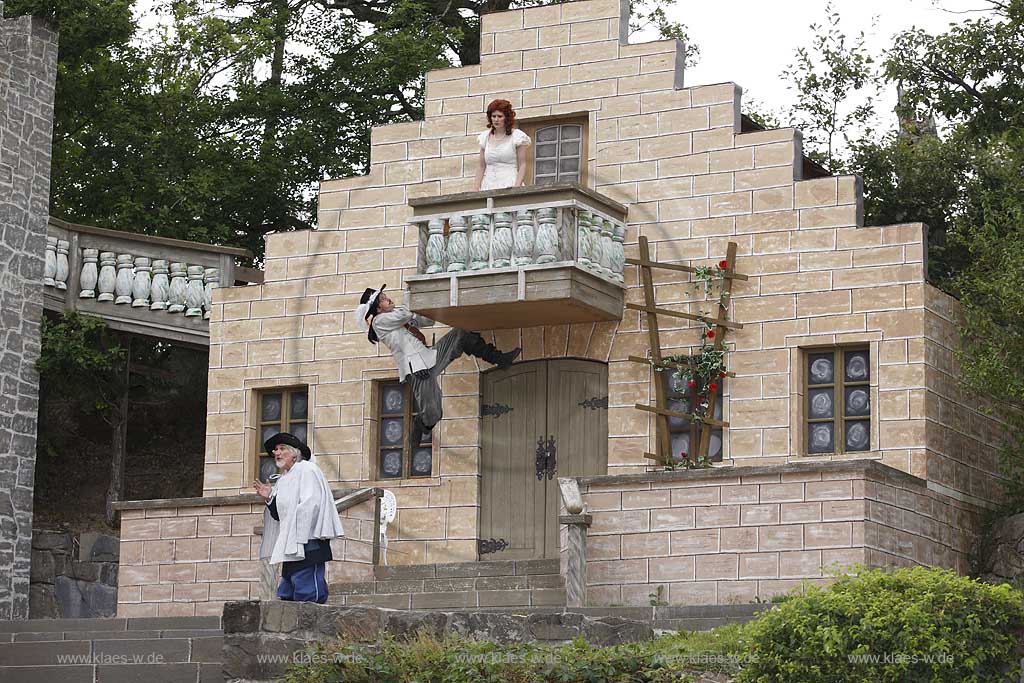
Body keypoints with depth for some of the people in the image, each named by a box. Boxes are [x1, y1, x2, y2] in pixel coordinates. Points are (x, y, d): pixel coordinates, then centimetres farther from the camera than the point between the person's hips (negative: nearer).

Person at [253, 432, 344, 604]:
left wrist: (299, 539, -19)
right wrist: (269, 498, 6)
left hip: (307, 545, -9)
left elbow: (310, 505, -15)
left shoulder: (307, 470, -4)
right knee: (286, 595, 6)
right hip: (291, 547, 9)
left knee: (308, 596, -12)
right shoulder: (283, 480, 21)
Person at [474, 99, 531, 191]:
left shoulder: (517, 136, 3)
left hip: (509, 186, -3)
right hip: (488, 186, 3)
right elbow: (481, 167, 16)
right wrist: (477, 189, 7)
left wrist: (517, 187, -13)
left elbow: (522, 165, -1)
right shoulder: (485, 137, 15)